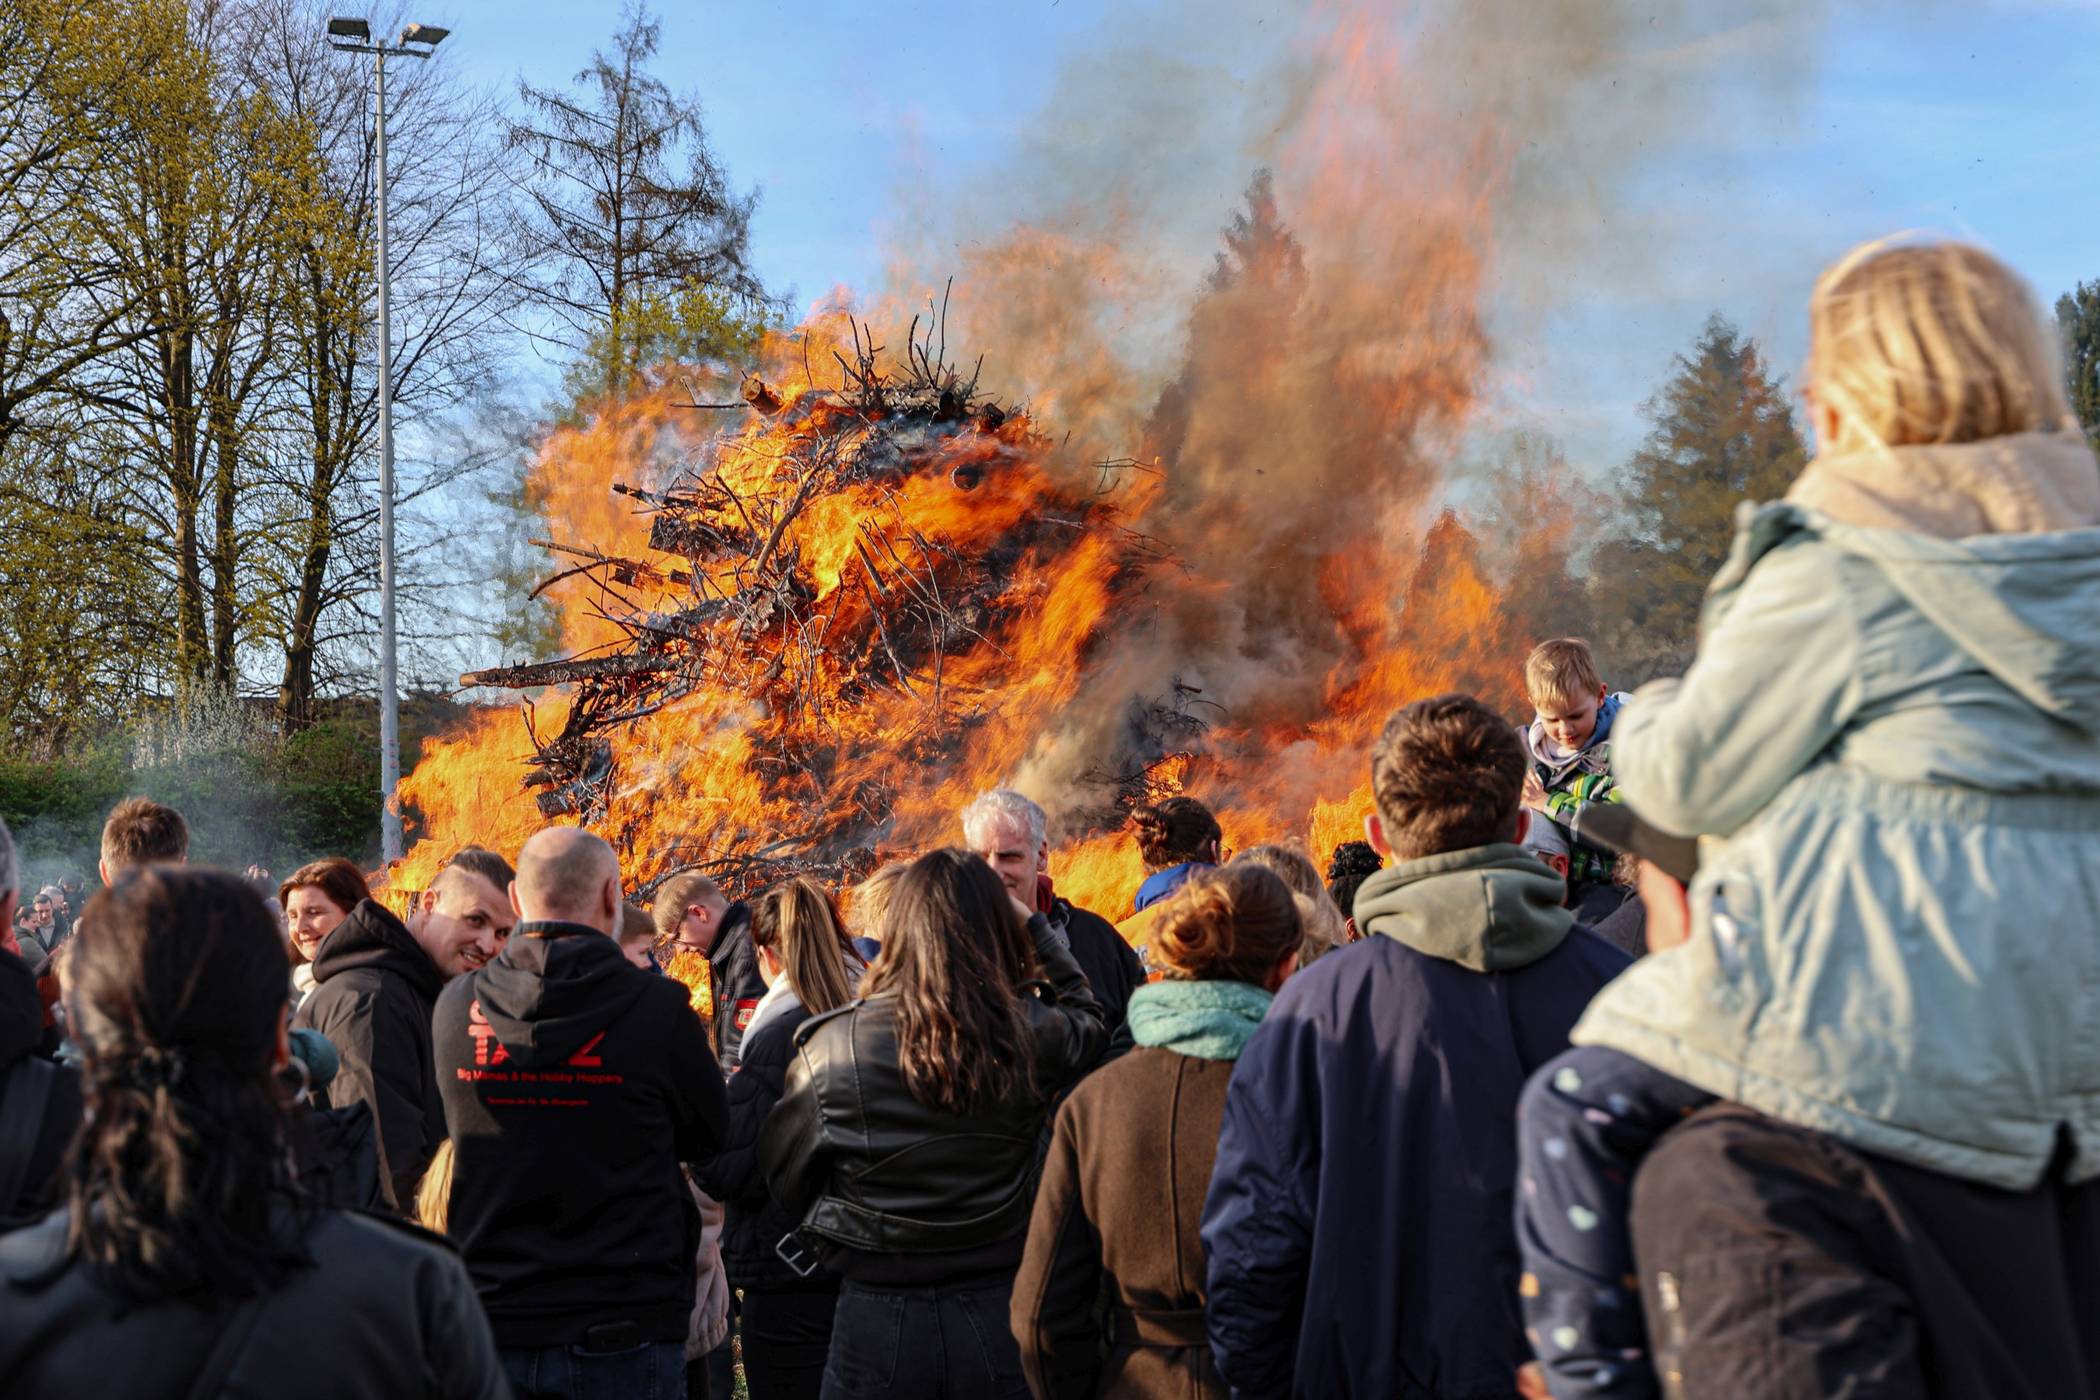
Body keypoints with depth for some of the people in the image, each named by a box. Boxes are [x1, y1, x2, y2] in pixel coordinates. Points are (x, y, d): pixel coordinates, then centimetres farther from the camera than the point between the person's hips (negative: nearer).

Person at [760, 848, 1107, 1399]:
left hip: (878, 1322, -1)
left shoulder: (831, 1046, -11)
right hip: (1001, 1314, 1)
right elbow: (1085, 1013, 17)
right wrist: (1033, 925, 22)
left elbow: (786, 1176, 3)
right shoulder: (1031, 1034, -8)